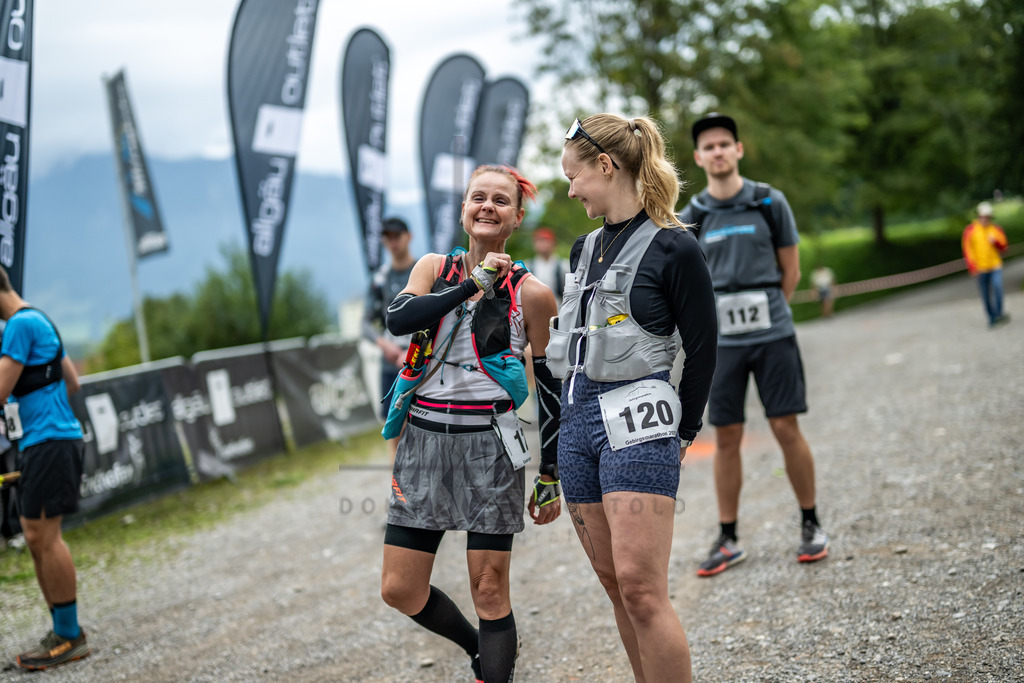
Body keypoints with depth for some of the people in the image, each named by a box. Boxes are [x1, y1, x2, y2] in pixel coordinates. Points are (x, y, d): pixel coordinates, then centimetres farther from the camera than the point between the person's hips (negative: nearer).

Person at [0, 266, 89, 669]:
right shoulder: (40, 321, 19)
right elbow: (71, 382, 25)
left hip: (48, 442, -10)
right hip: (43, 443, 10)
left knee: (43, 536, -9)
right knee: (38, 538, 11)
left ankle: (69, 637, -5)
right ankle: (63, 632, 16)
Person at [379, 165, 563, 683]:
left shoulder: (531, 294, -2)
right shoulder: (434, 269, 7)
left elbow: (550, 389, 2)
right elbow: (398, 319, -13)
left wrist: (550, 479, 1)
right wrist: (473, 285, -16)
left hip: (488, 446, -4)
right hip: (424, 441, 4)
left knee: (488, 590, -2)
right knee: (399, 590, 7)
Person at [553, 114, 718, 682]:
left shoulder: (674, 248, -7)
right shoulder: (585, 249, 14)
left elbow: (703, 350, -4)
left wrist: (681, 432, -1)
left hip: (636, 425, -7)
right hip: (576, 420, 7)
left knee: (640, 588, -13)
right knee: (614, 583, 9)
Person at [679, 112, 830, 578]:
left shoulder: (770, 203, 1)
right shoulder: (691, 217, 4)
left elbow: (790, 270, 7)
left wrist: (765, 313, 6)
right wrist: (718, 316, 5)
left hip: (772, 334, -1)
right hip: (721, 342, 1)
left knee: (786, 427, -1)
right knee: (726, 437, 3)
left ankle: (810, 524, 15)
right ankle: (728, 540, 13)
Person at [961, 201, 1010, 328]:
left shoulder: (997, 230, 5)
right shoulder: (970, 230, -2)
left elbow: (1004, 247, 9)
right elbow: (967, 249, -2)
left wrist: (995, 242, -12)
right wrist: (972, 266, -10)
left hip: (995, 266, 0)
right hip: (980, 268, 0)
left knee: (997, 287, -22)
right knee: (986, 295, 4)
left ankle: (999, 314, -16)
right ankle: (992, 318, 15)